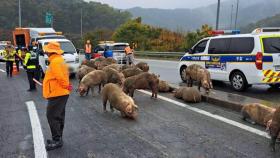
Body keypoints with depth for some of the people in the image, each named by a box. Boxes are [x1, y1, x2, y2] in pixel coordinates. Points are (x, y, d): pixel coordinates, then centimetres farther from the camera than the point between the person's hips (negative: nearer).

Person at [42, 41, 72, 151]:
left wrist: (66, 86, -10)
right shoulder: (59, 60, 15)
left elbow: (60, 77, -24)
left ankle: (57, 140, 1)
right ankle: (58, 139, 25)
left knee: (52, 116, -5)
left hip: (57, 94, -11)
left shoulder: (55, 61, -18)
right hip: (61, 93, 11)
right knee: (58, 116, 15)